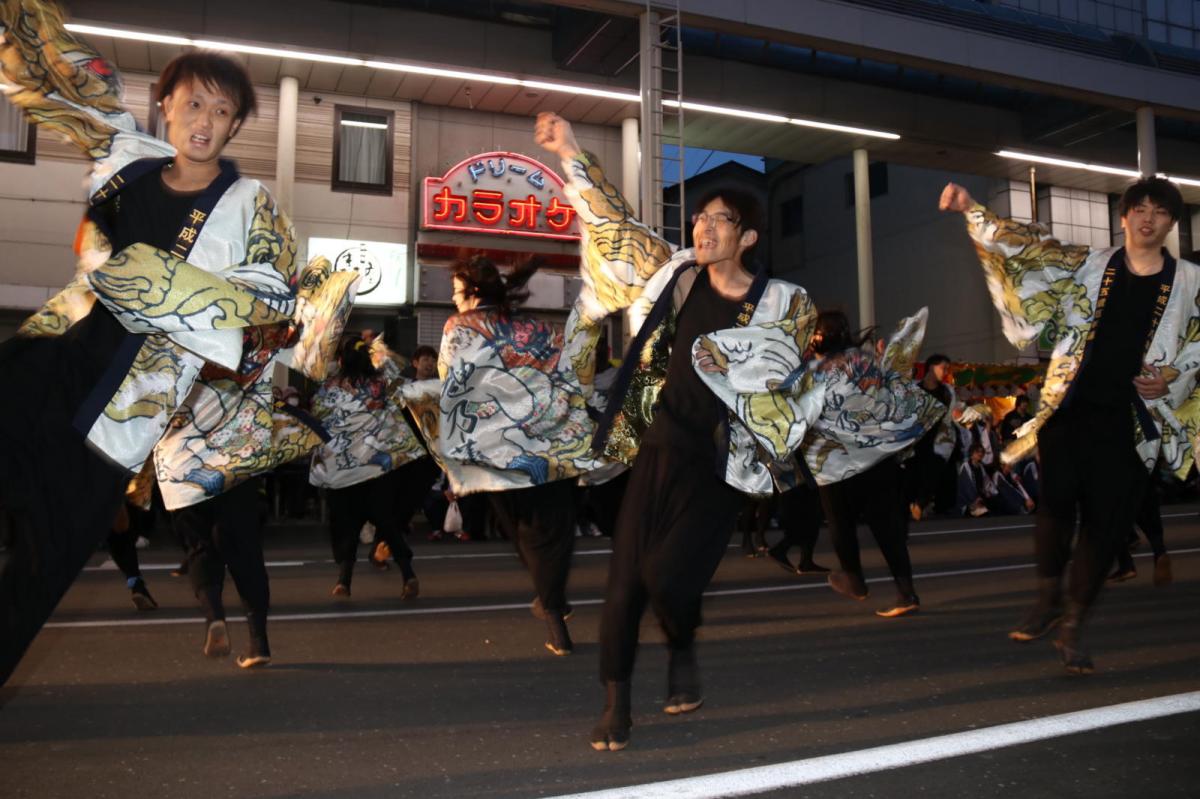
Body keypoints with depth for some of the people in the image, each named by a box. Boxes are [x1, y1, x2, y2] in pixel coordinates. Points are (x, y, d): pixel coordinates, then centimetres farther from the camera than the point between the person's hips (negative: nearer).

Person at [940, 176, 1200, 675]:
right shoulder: (1088, 266, 6)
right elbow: (1030, 248, 0)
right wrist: (973, 211, -9)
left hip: (1129, 422, 0)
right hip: (1069, 410, 0)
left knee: (1106, 523, 1)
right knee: (1055, 505, -2)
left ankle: (1072, 630, 15)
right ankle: (1049, 599, 24)